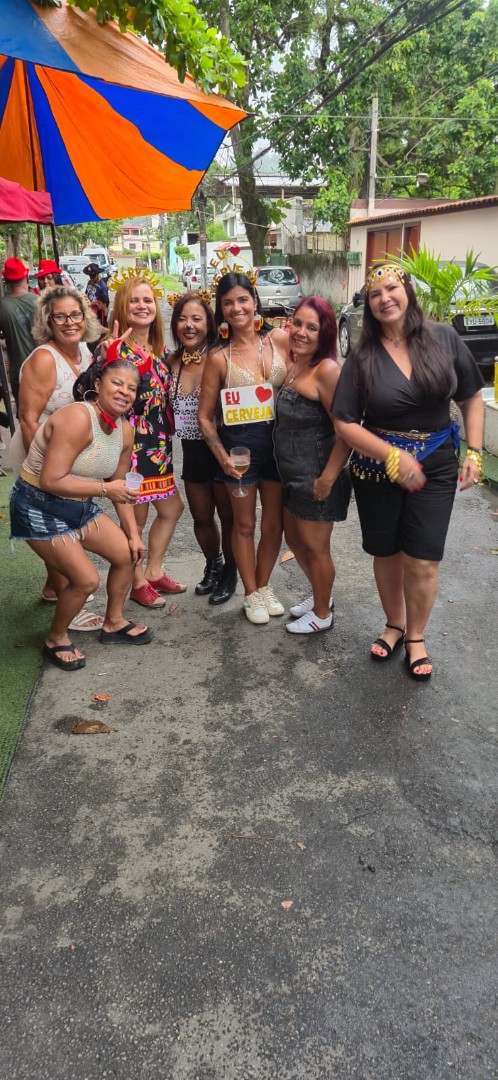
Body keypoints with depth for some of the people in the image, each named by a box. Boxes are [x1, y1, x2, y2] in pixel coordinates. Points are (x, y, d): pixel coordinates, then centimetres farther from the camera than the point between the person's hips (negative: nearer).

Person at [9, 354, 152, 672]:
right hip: (40, 509, -8)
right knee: (86, 580, -12)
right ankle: (56, 640, 17)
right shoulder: (77, 418, -28)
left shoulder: (125, 430, -1)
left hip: (81, 507, 8)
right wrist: (104, 489, -28)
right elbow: (51, 481, -31)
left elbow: (121, 487, 8)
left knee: (128, 554, 9)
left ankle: (113, 624, 32)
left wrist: (133, 534, 5)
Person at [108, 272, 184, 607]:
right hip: (130, 444, -8)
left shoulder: (160, 349, 9)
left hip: (158, 444, 8)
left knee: (172, 508, 16)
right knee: (135, 517, 4)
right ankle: (138, 583, 23)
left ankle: (154, 571, 34)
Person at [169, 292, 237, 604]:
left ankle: (229, 572, 31)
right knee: (201, 517, 17)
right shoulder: (171, 362, 1)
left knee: (228, 516, 10)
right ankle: (213, 564, 41)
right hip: (192, 450, 5)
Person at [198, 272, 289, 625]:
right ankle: (251, 594, 29)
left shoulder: (280, 340, -4)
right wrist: (221, 456, -12)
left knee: (275, 522, 13)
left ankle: (264, 585, 36)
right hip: (240, 445, -2)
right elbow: (205, 416, -2)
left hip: (279, 441, 2)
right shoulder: (219, 357, -6)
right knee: (245, 524, 12)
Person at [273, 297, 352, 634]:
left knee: (315, 547, 8)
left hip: (317, 478, -9)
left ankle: (322, 614, 29)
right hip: (293, 475, 9)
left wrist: (328, 479, -24)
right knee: (295, 540, 22)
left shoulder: (326, 370, -20)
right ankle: (321, 595, 45)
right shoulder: (293, 366, 5)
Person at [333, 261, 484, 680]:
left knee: (423, 561, 0)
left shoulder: (443, 338, -4)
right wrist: (394, 456, -19)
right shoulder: (362, 358, -6)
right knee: (386, 553, 13)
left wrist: (474, 451, -3)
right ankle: (394, 626, 37)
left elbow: (472, 397, 5)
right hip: (377, 466, 1)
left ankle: (416, 636, 24)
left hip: (435, 465, 0)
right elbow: (345, 422, -9)